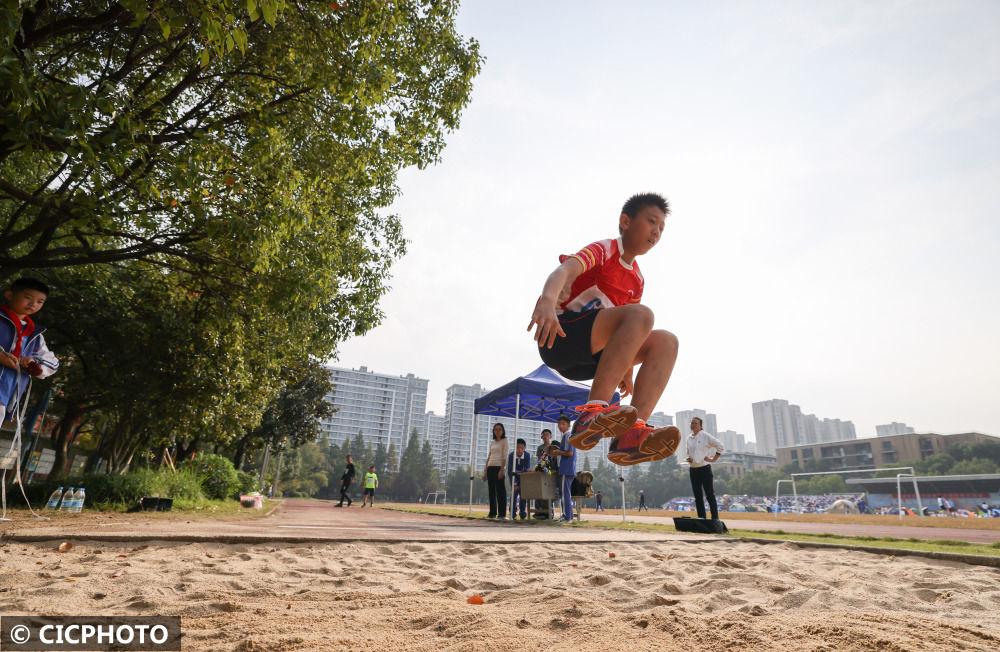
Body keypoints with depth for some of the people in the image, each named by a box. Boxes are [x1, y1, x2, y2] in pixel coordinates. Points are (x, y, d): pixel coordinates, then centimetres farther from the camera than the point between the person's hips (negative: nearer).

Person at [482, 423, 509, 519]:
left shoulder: (504, 441, 2)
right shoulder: (492, 443, 18)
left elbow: (504, 456, -7)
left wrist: (502, 469, -17)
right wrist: (485, 470, 12)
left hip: (499, 467, -6)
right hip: (490, 467, 6)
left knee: (500, 490, -8)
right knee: (491, 490, 6)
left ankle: (502, 514, -5)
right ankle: (492, 513, 12)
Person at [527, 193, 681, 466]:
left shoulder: (637, 279, 19)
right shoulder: (603, 250, -3)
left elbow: (629, 330, 25)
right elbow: (563, 271, -24)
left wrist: (626, 370, 16)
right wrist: (547, 300, -45)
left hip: (588, 356, 8)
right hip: (557, 336, -8)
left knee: (665, 341, -8)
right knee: (641, 315, -28)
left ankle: (631, 434, -27)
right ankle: (593, 412, -39)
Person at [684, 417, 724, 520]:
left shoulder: (705, 436, -6)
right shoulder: (689, 438, 12)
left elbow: (720, 446, -6)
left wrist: (713, 459, -7)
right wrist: (688, 458, 4)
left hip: (704, 468, -6)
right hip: (693, 470, 6)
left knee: (710, 494, -4)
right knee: (698, 496, 8)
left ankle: (715, 518, 1)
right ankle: (701, 518, 15)